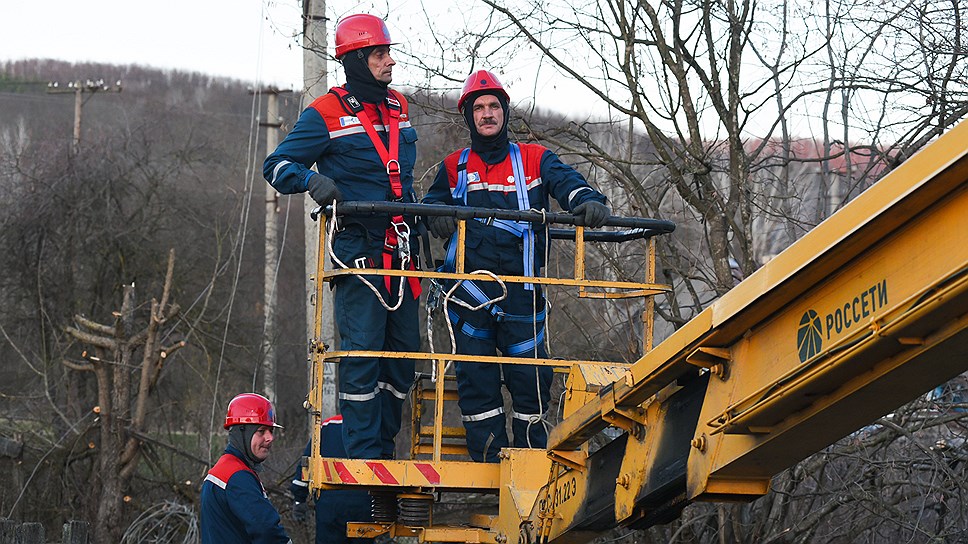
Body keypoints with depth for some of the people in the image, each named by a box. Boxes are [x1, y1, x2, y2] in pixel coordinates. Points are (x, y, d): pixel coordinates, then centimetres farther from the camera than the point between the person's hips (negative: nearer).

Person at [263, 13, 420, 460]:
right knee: (363, 350, -10)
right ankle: (364, 456, -8)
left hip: (400, 248, 7)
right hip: (358, 249, -7)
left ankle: (384, 448, 15)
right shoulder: (327, 114, -5)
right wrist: (311, 180, -23)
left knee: (404, 349, 6)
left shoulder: (398, 107, 15)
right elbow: (277, 166, -4)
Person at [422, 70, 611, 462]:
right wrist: (437, 216, -9)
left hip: (519, 290, -1)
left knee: (529, 372, -5)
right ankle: (488, 459, 5)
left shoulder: (534, 160, 12)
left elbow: (565, 181, -5)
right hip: (469, 292, 1)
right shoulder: (454, 167, 19)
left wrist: (588, 201, -27)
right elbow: (433, 205, 16)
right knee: (476, 375, -1)